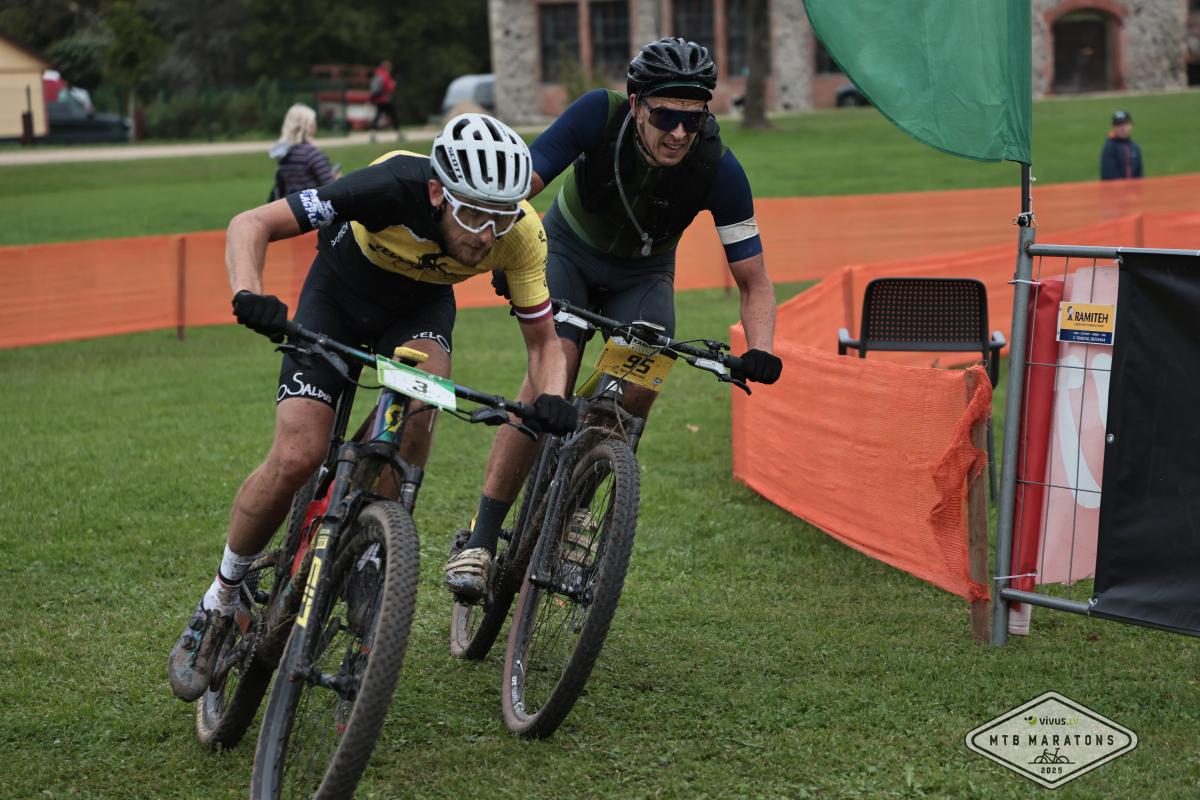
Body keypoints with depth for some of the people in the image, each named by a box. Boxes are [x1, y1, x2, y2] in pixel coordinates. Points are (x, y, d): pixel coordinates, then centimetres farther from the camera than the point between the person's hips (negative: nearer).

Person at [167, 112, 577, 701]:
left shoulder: (521, 233, -29)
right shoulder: (393, 186, -38)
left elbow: (543, 340, -15)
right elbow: (250, 224, -34)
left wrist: (551, 398, -37)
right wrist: (248, 295, -54)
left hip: (421, 305, 2)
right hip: (341, 293, -2)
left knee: (419, 400, -32)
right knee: (296, 459, -15)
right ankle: (219, 603, 8)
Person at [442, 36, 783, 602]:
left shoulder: (718, 170, -29)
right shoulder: (600, 115, -31)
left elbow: (753, 282, -23)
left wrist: (760, 351, -40)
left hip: (642, 274, 1)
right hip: (570, 251, -1)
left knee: (641, 386, -22)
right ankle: (481, 540, -22)